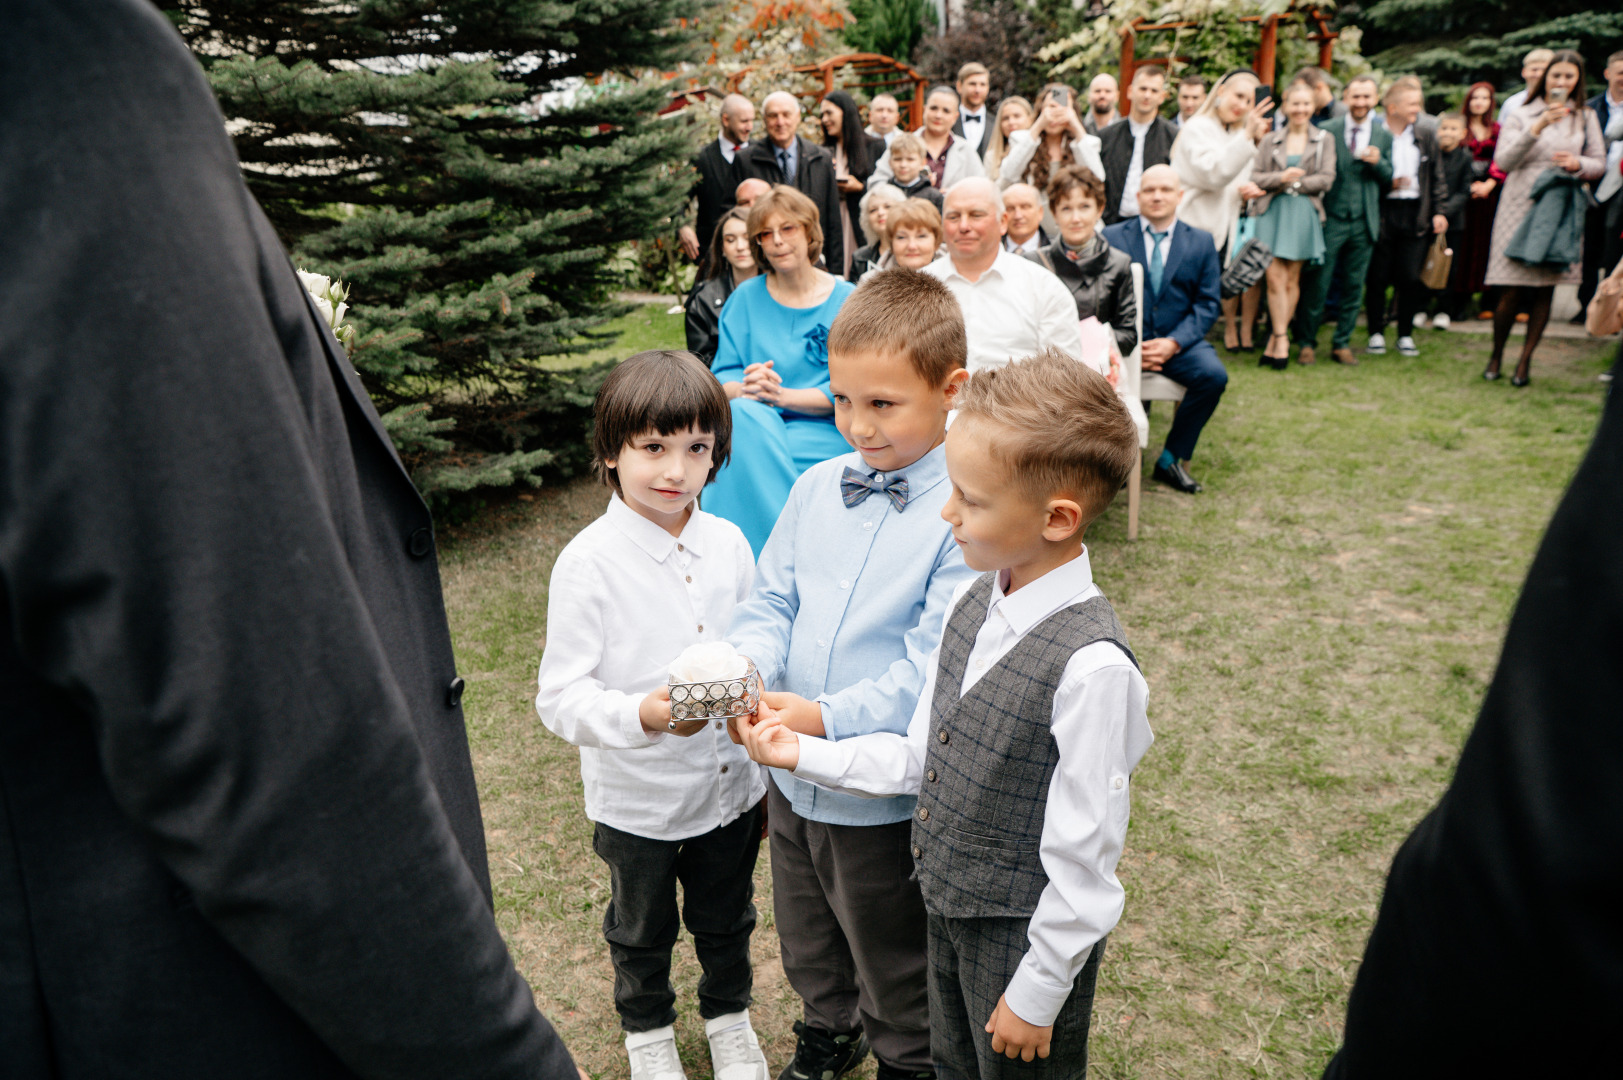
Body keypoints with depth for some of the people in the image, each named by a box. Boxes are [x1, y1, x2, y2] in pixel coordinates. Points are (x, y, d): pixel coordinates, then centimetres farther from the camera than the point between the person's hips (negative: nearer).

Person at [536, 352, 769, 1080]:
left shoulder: (728, 543, -7)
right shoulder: (588, 563, -21)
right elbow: (560, 698, -20)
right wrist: (644, 715, -38)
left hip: (731, 786, 3)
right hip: (636, 801, -3)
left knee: (727, 918, 26)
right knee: (642, 930, 24)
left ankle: (728, 1013, 54)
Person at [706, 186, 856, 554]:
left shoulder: (846, 300, 5)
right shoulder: (745, 297, 13)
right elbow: (722, 375, 8)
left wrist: (783, 396, -16)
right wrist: (744, 389, -17)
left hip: (821, 431, -2)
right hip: (750, 425, 3)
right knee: (742, 412, -34)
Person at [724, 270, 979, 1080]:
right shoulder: (817, 487, -1)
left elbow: (933, 668, -23)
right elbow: (772, 600, 3)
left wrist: (829, 718, -31)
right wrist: (743, 665, -17)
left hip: (884, 793, -6)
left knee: (893, 968, 20)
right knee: (808, 944, 30)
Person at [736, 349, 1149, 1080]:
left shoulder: (1091, 665, -30)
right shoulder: (972, 601, -6)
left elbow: (1082, 860, -22)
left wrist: (1037, 993, -13)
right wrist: (805, 754, -3)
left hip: (1029, 933, -7)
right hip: (947, 904, 7)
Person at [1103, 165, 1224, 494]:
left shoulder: (1201, 241, 11)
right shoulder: (1112, 237, 7)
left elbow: (1208, 303, 5)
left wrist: (1174, 343, -13)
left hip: (1178, 341, 2)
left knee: (1213, 375, -28)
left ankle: (1171, 459, -8)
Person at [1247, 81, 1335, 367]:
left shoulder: (1324, 140, 11)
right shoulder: (1270, 140, 12)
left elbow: (1326, 179, 1)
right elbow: (1256, 177, 3)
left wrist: (1293, 183, -6)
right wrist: (1282, 177, -13)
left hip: (1304, 214, 0)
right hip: (1272, 212, 0)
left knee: (1292, 280, 0)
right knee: (1274, 277, -9)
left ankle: (1276, 340, 5)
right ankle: (1281, 339, -4)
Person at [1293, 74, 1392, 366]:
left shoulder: (1384, 136, 10)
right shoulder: (1327, 131, -1)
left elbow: (1388, 179, 11)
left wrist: (1378, 162, -9)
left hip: (1364, 222, 3)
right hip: (1332, 219, -3)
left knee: (1354, 286, 7)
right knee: (1318, 283, -1)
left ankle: (1342, 343, 17)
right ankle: (1306, 341, 11)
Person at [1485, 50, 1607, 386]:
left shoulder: (1585, 118, 13)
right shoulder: (1520, 116, 6)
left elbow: (1599, 164, 12)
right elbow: (1503, 161, -7)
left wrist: (1578, 164, -10)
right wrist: (1538, 128, -17)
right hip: (1520, 207, -2)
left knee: (1544, 291, 0)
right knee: (1512, 291, -7)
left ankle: (1525, 361, 8)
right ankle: (1496, 356, 11)